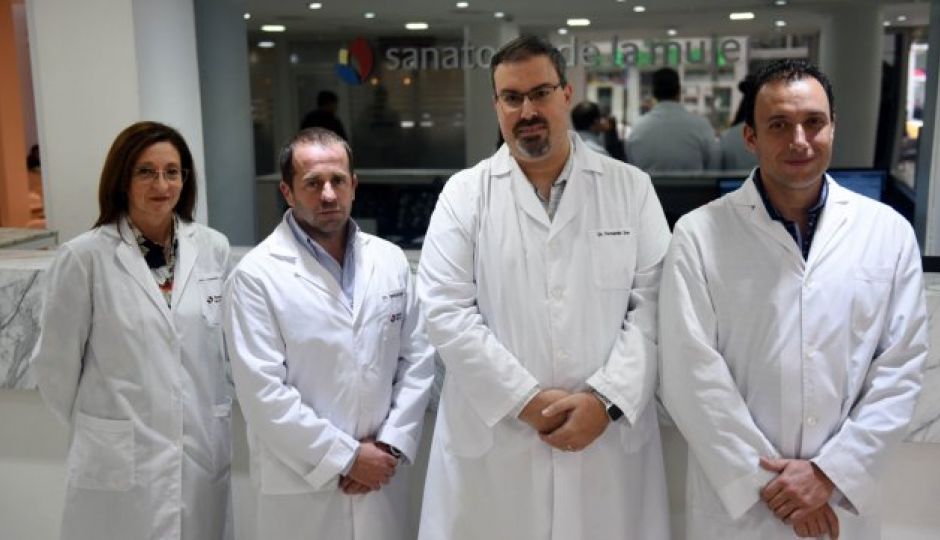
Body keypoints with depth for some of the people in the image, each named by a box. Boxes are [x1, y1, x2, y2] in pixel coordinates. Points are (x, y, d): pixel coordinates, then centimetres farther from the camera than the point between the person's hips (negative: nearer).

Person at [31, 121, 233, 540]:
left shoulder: (213, 248, 0)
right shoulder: (83, 257, -10)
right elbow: (55, 363, -2)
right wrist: (94, 427, 9)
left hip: (205, 452, 3)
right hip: (120, 460, -3)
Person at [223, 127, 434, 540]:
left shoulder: (391, 261, 4)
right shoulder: (256, 276, -10)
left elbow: (418, 359, 4)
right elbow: (263, 392, -14)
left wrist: (392, 444, -6)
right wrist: (345, 457, -13)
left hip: (382, 477, 4)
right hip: (301, 487, -3)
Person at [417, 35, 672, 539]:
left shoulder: (631, 187, 4)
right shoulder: (464, 193, 2)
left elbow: (653, 305, -1)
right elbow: (446, 311, -6)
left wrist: (605, 399, -13)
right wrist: (528, 401, -12)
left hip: (610, 437, 1)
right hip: (493, 441, 0)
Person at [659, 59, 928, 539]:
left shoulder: (889, 232, -1)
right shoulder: (700, 235, -9)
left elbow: (900, 368, -2)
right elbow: (692, 373, -12)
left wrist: (830, 471, -10)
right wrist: (765, 478, -13)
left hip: (843, 499, 2)